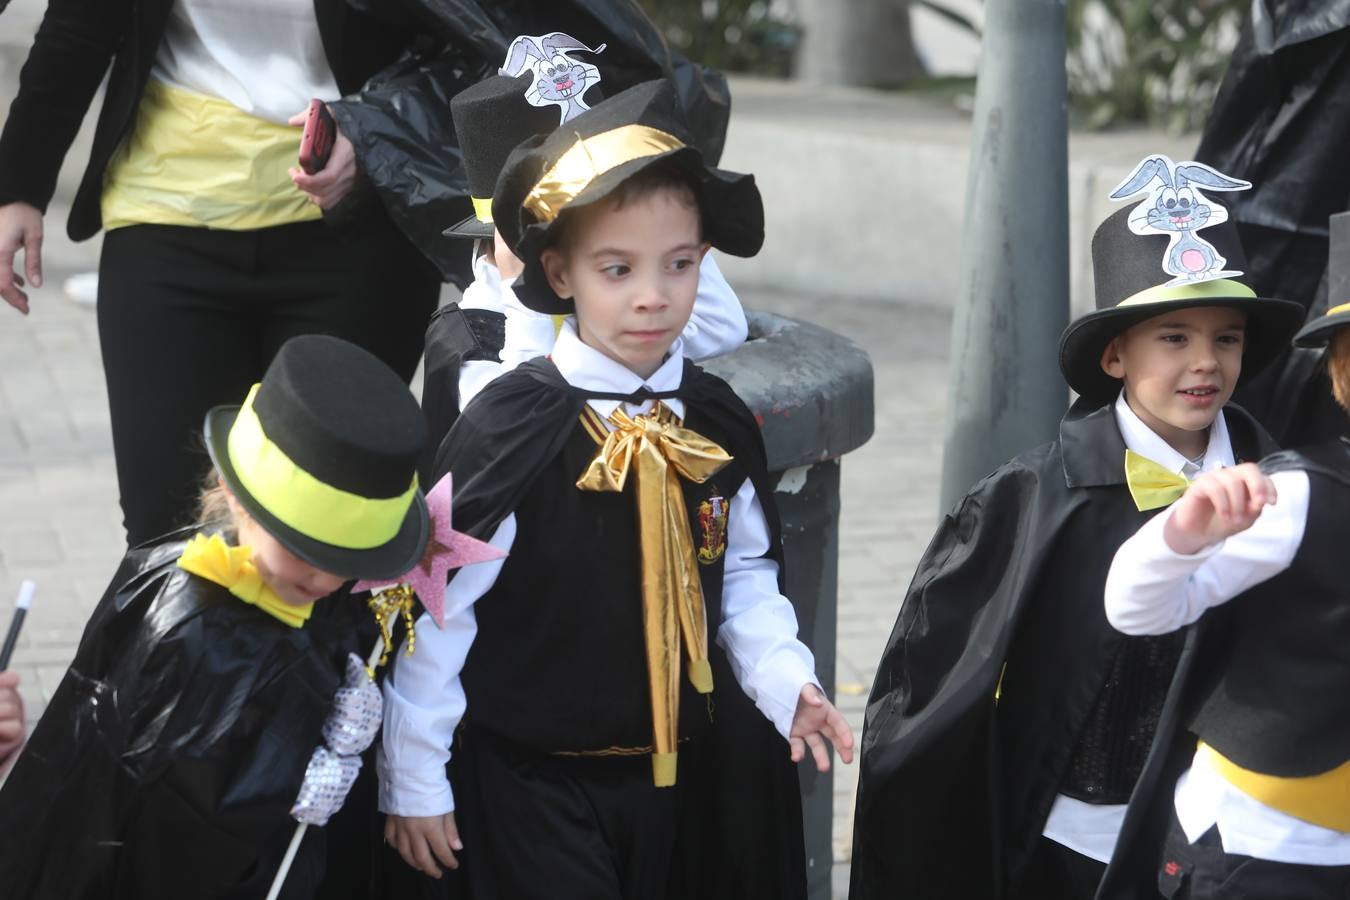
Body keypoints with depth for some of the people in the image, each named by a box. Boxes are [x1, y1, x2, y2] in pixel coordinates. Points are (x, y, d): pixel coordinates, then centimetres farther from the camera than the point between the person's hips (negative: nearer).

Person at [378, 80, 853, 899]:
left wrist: (783, 677, -4)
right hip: (534, 784, -5)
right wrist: (414, 781, -7)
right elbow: (435, 610, -12)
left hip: (681, 768, 6)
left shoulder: (719, 424, -1)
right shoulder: (511, 428, -17)